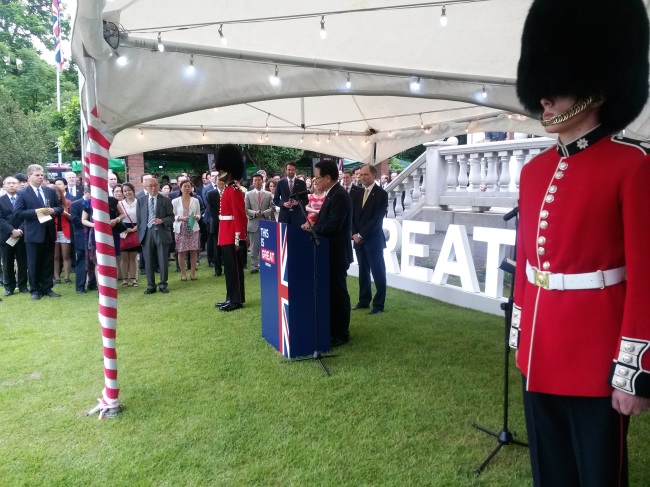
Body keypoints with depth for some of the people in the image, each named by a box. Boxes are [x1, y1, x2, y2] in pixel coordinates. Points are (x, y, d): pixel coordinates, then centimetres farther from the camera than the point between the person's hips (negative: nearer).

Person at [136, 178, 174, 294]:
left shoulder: (165, 200, 2)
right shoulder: (141, 200, 8)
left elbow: (171, 217, 1)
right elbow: (139, 219, 8)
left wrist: (162, 221, -19)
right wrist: (139, 234, 2)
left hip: (161, 233, -1)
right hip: (146, 233, 2)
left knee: (163, 260, 4)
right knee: (148, 261, 6)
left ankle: (163, 285, 15)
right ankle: (151, 285, 15)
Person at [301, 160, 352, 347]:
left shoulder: (339, 196, -21)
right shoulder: (332, 194, 11)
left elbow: (332, 226, -28)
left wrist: (312, 228, -15)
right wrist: (313, 224, -1)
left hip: (337, 253, -10)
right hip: (331, 251, 10)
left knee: (338, 293, 0)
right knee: (331, 291, 17)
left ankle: (341, 333, 12)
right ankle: (332, 328, 29)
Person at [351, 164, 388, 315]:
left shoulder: (381, 194, -8)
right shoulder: (358, 194, 11)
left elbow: (377, 219, -15)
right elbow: (352, 216, 10)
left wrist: (361, 235, -15)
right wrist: (354, 234, -4)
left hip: (373, 240, -6)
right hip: (358, 239, 6)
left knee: (378, 273, 0)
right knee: (363, 272, 13)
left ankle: (378, 305, 7)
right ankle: (364, 300, 23)